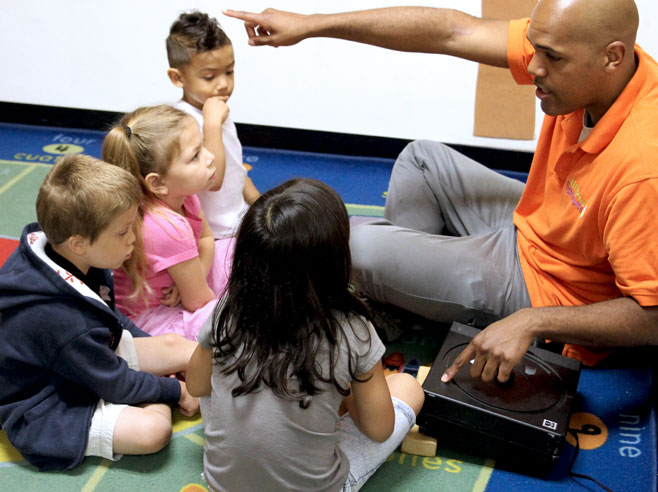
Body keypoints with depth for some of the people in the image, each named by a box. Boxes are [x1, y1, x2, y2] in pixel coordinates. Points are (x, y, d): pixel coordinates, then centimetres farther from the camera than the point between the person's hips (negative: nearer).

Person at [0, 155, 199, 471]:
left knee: (176, 346, 0)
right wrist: (175, 390, -8)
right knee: (153, 430, -27)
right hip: (48, 408, -8)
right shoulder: (61, 319, -38)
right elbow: (115, 384, -22)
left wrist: (149, 344, 11)